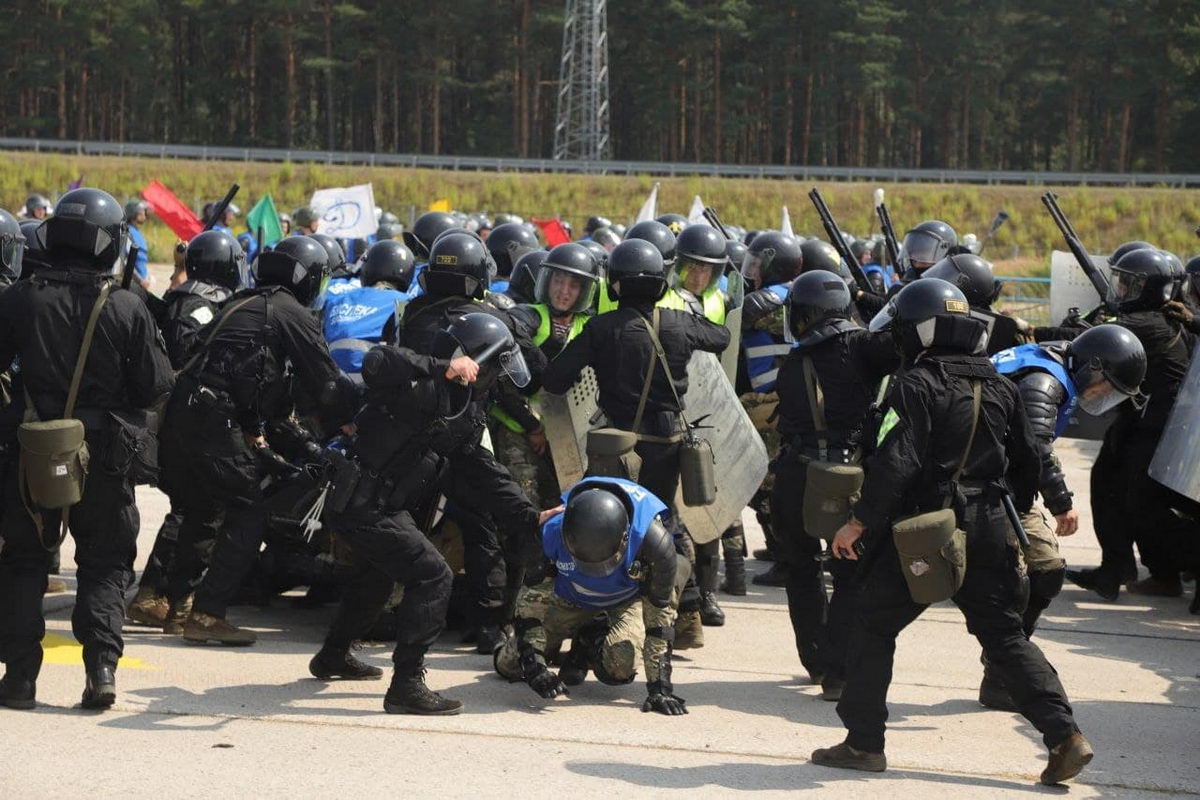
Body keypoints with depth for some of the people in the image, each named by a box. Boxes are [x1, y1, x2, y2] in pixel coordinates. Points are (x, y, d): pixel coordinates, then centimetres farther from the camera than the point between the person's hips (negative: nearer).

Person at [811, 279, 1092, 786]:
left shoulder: (916, 386, -11)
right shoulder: (999, 388, 10)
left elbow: (895, 464, -19)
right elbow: (1028, 463, 17)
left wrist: (858, 523, -12)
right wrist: (1010, 515, 28)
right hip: (989, 531, 6)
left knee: (873, 629, 8)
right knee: (1005, 636, 11)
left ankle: (863, 743, 9)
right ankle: (1064, 735, -1)